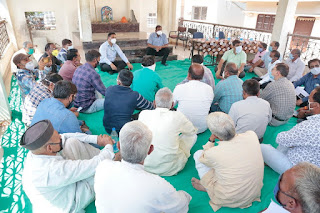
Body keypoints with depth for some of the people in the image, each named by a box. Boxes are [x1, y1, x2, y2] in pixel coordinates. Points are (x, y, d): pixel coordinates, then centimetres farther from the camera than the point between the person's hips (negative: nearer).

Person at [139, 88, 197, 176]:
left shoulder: (144, 114, -10)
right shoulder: (177, 116, -16)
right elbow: (193, 131, 5)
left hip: (146, 167, 3)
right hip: (170, 169, -2)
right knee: (193, 135, 14)